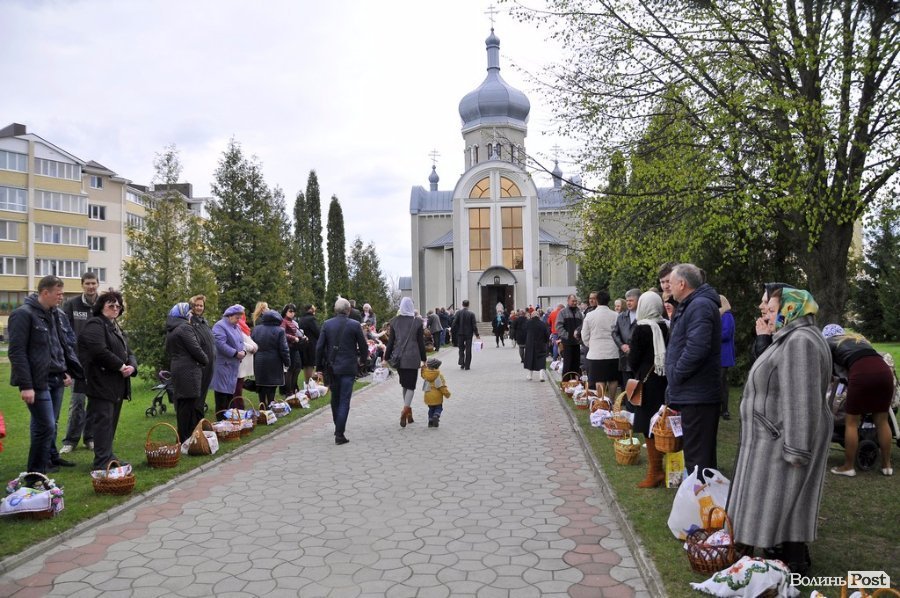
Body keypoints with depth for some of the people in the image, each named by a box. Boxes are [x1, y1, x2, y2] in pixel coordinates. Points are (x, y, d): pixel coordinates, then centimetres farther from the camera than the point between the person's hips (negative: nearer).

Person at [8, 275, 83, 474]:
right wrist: (25, 385, -18)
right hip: (38, 381, -7)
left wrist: (69, 372, 9)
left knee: (51, 423, 17)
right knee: (45, 425, -5)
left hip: (57, 379, 7)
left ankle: (51, 456, 32)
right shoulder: (23, 314, -11)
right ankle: (38, 468, 10)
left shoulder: (59, 315, 12)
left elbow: (69, 345, 20)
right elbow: (17, 352, -14)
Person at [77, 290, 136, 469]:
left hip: (116, 385, 9)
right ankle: (102, 461, -6)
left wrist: (132, 366, -2)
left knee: (112, 421, 14)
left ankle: (108, 456, 24)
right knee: (103, 421, -8)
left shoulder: (116, 327, 22)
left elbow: (127, 352, 20)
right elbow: (99, 351, -23)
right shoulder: (95, 325, -9)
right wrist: (121, 366, -15)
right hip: (101, 382, -9)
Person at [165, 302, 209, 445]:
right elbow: (195, 349, -15)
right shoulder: (185, 327, -12)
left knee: (181, 405, 12)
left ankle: (183, 437, 19)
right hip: (188, 371, -9)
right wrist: (205, 360, 1)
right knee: (190, 404, -5)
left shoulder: (170, 330, 17)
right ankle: (188, 438, -2)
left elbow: (169, 351, 20)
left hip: (176, 368, 9)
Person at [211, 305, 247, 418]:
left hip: (234, 365, 9)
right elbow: (221, 344, -21)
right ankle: (221, 419, 1)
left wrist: (243, 352, 0)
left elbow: (239, 343, 21)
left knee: (231, 392, 11)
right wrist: (235, 353, -19)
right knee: (222, 392, -5)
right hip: (223, 365, -8)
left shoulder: (236, 327, 18)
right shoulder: (219, 326, -10)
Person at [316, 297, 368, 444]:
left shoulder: (327, 324, -1)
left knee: (335, 398, 20)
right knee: (344, 400, 0)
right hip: (348, 367, -3)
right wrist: (361, 359, 19)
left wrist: (321, 365, 8)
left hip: (331, 367, 4)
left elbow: (319, 347, -3)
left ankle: (338, 427, 34)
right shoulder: (354, 326, -8)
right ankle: (339, 434, -4)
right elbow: (363, 347, -1)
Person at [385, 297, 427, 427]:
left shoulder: (395, 321, 1)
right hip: (413, 358, -3)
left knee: (404, 384, 16)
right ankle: (405, 409, -19)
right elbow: (421, 343, -2)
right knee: (411, 385, 1)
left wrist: (387, 358, 10)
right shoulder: (417, 322, -5)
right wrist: (423, 359, 6)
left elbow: (391, 341, 3)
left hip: (398, 357, 3)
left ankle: (408, 410, 21)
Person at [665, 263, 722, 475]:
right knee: (702, 452, 19)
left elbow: (696, 349, -28)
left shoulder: (700, 306, -17)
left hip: (696, 394, -11)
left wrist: (675, 376, -16)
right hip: (694, 393, 11)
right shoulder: (690, 305, 17)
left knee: (697, 455, -4)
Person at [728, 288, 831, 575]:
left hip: (785, 438, -10)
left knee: (784, 498, 0)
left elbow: (802, 401, -26)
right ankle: (784, 549, 29)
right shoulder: (791, 338, 13)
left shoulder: (800, 341, -22)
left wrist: (795, 448, -26)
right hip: (778, 434, 10)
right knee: (777, 498, 17)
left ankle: (795, 562, 12)